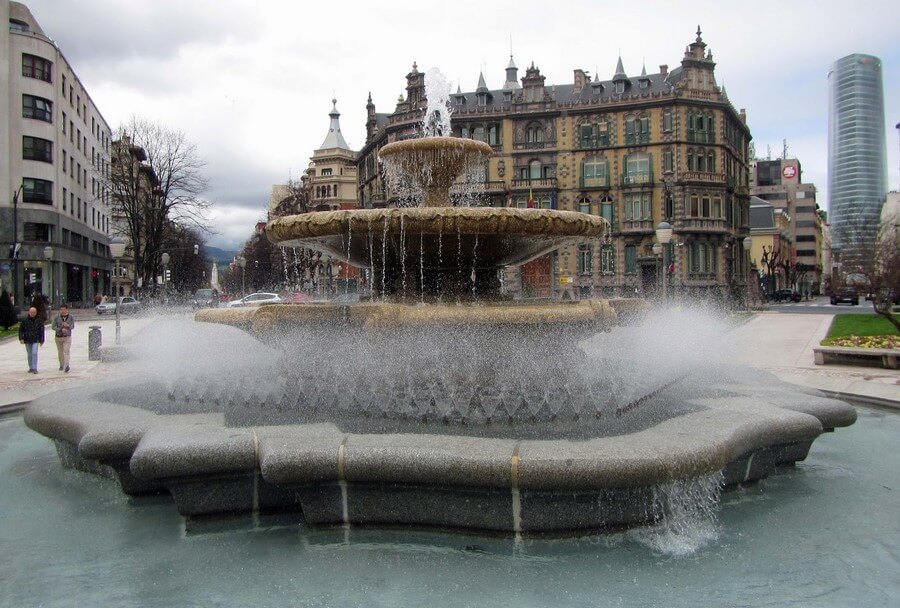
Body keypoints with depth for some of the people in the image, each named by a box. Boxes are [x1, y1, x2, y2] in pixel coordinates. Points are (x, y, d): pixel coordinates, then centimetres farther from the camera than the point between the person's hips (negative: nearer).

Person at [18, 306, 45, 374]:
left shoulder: (38, 320, -1)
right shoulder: (25, 320, -1)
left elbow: (41, 330, 3)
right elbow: (21, 330, 4)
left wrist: (42, 340, 3)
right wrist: (21, 338, -7)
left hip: (35, 340, -2)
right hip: (27, 340, 2)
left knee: (34, 353, -13)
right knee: (29, 355, 11)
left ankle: (35, 368, -10)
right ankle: (31, 368, 20)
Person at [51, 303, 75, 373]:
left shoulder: (71, 317, -2)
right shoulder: (56, 317, -4)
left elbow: (73, 326, -8)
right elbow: (53, 326, -8)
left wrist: (68, 325, -29)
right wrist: (61, 329, -22)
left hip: (67, 337, -1)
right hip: (58, 337, 1)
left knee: (66, 351, -13)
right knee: (60, 352, 11)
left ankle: (67, 365, -21)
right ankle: (61, 365, 24)